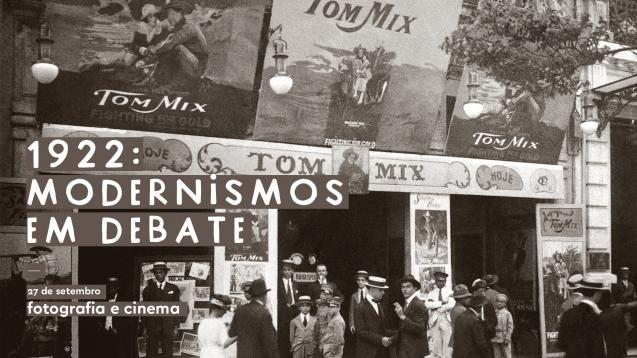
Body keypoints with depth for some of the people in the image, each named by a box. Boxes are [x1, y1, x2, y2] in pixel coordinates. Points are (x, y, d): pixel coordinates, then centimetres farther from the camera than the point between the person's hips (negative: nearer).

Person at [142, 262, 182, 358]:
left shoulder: (174, 289, 8)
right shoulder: (148, 289, 8)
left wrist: (176, 327, 1)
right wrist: (145, 327, 2)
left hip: (168, 328, 0)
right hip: (152, 328, 0)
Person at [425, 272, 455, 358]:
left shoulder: (450, 292, 8)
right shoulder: (431, 293, 13)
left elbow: (451, 305, -10)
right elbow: (427, 305, -5)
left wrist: (435, 307, -7)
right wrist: (441, 302, -12)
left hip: (446, 320, -2)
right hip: (434, 320, 2)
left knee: (447, 344, -6)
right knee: (436, 344, 1)